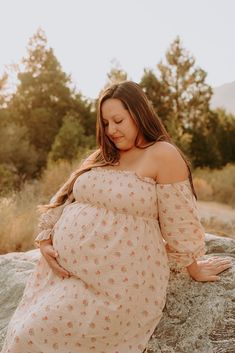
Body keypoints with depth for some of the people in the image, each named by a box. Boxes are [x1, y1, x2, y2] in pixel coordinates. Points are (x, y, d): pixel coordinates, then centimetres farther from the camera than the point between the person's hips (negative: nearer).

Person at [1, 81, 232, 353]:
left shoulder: (163, 155, -8)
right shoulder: (101, 157, 14)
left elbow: (180, 224, -4)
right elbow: (63, 200, 14)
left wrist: (194, 270, 4)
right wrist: (45, 240, 1)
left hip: (116, 284, -6)